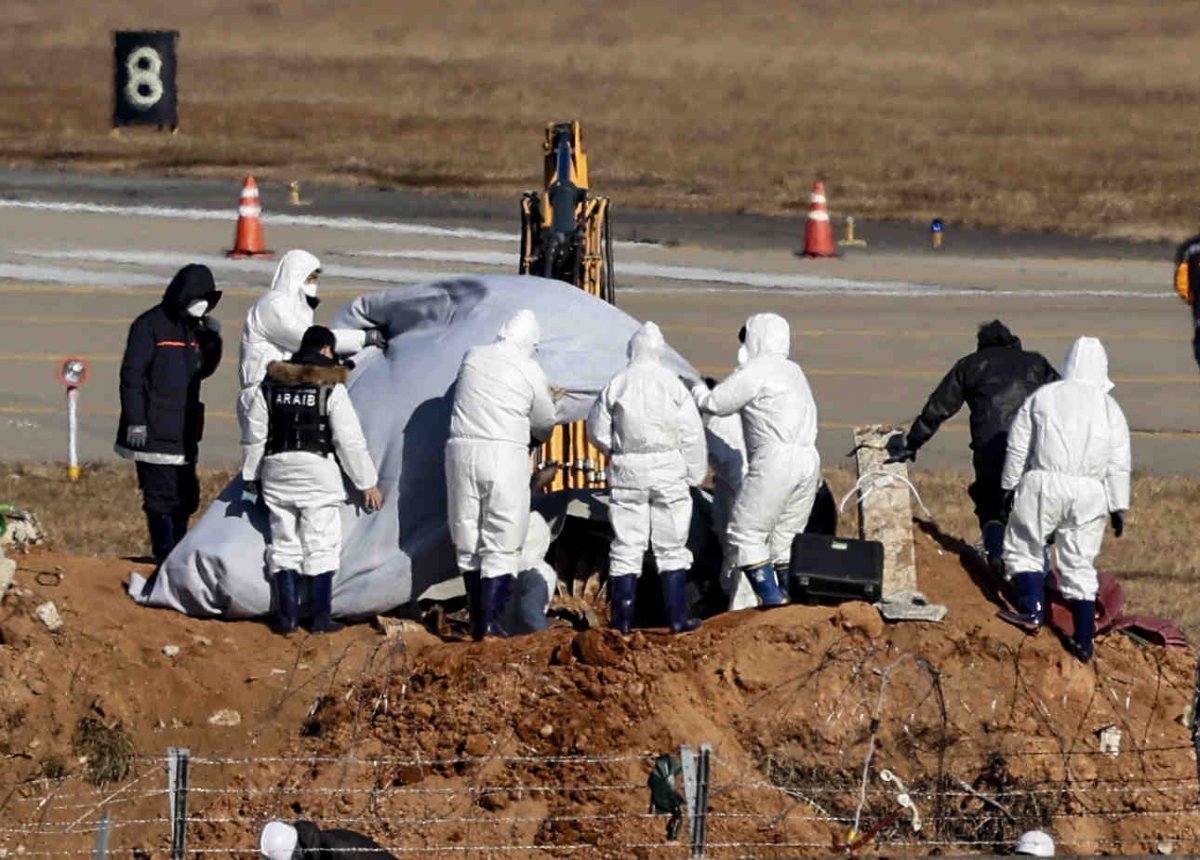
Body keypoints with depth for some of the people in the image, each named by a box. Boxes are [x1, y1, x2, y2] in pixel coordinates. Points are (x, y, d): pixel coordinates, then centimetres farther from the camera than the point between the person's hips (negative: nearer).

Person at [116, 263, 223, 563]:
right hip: (154, 434, -8)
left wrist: (212, 341, 6)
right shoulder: (150, 326, -9)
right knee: (162, 497, -10)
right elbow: (132, 375, -11)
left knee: (186, 497, 10)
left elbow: (203, 370, 24)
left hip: (184, 434, 8)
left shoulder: (193, 327, 15)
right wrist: (135, 420, -17)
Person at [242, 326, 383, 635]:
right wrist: (368, 484, 0)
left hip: (277, 472, 4)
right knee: (321, 546, 2)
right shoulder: (331, 389, -7)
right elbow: (350, 441, -7)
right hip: (318, 471, -4)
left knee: (284, 545, 10)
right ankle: (321, 617, 1)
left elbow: (254, 435, 9)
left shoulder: (271, 385, 5)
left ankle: (287, 616, 8)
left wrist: (252, 476, 21)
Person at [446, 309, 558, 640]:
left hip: (462, 451, 4)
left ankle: (477, 621, 15)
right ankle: (491, 621, -10)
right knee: (502, 544, 0)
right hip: (505, 452, -4)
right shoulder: (530, 371, -1)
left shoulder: (472, 358, 8)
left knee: (467, 541, 11)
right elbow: (544, 426, 9)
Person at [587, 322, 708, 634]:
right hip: (668, 469, 0)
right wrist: (695, 474, 7)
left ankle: (622, 620, 4)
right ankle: (678, 617, 6)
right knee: (671, 547, 7)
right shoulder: (672, 383, -4)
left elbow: (597, 432, 4)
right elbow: (692, 433, -2)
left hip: (628, 469, 0)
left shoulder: (617, 385, -3)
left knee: (626, 549, 5)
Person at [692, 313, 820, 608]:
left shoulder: (755, 371, -5)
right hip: (808, 460, 8)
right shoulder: (793, 371, 22)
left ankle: (773, 599, -12)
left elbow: (715, 404, -3)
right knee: (785, 537, 14)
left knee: (746, 532, -3)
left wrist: (698, 391, 19)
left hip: (776, 459, -8)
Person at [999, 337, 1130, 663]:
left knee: (1023, 548, 12)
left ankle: (1031, 610, -7)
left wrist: (1009, 486, 15)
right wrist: (1118, 506, 14)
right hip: (1090, 495, 2)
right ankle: (1084, 640, 8)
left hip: (1045, 485, -2)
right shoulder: (1110, 409, 7)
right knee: (1081, 565, 9)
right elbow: (1118, 464, 7)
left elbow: (1018, 447, 5)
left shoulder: (1042, 397, 3)